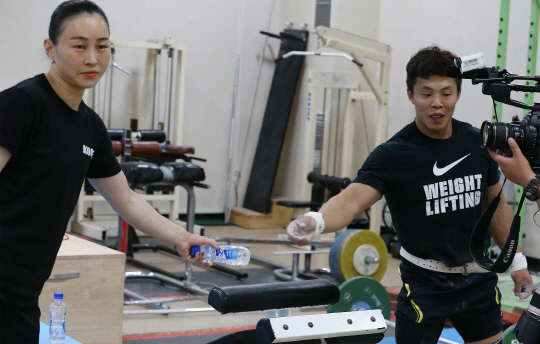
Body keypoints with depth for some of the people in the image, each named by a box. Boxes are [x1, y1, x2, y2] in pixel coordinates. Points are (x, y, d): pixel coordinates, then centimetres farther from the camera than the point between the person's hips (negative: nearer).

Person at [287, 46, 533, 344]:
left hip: (479, 279, 5)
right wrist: (316, 222, -52)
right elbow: (353, 199, -31)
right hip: (425, 284, -4)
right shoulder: (393, 154, -17)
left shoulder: (478, 143, -1)